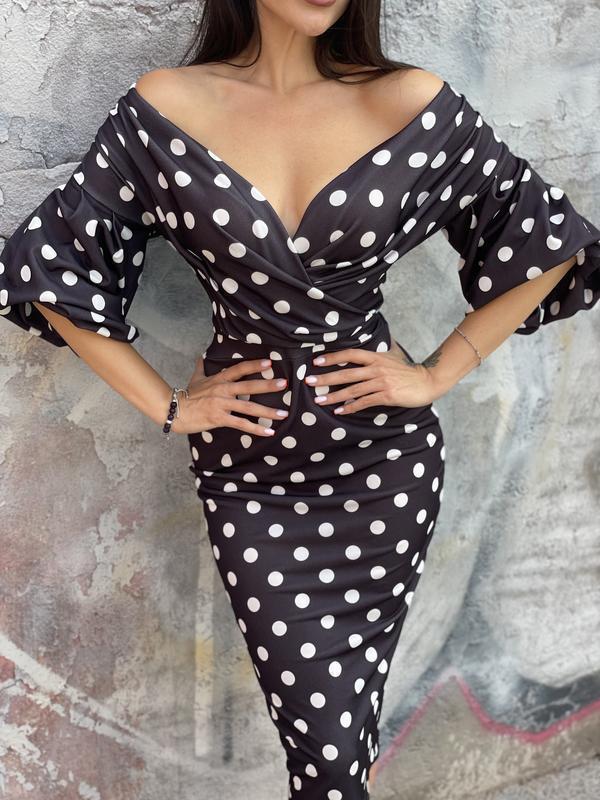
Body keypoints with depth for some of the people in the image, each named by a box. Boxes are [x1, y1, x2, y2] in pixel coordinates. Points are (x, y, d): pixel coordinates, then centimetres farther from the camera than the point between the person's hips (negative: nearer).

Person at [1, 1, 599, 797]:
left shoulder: (414, 104, -4)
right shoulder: (163, 110, -5)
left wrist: (441, 372, 0)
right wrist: (164, 405, -1)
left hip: (386, 457, 1)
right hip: (249, 464, 0)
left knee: (342, 722, 9)